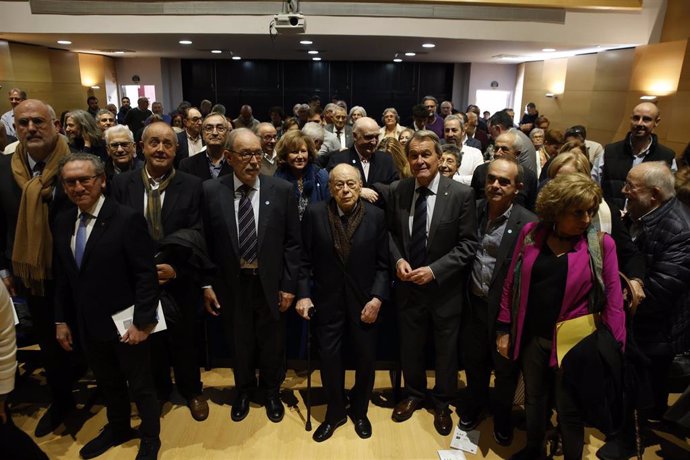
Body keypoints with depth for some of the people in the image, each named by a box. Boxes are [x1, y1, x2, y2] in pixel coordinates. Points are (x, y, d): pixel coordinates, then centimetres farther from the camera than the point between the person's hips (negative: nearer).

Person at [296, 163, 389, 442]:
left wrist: (377, 297, -13)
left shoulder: (375, 215, -7)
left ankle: (359, 411, 38)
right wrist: (303, 294, -9)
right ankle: (335, 412, 35)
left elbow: (382, 263, -5)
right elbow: (305, 259, -2)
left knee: (366, 358, 12)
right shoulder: (315, 214, -6)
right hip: (328, 300, 0)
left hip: (364, 300, 0)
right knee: (329, 358, 10)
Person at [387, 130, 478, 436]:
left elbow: (468, 244, -13)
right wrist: (398, 259, -12)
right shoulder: (397, 191, -4)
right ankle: (414, 394, 46)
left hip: (445, 288, -2)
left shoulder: (461, 194, -14)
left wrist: (434, 270, -21)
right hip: (408, 285, 3)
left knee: (446, 350, 17)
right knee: (410, 346, 20)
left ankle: (442, 402, 42)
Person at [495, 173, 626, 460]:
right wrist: (504, 328, 2)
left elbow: (612, 299, -8)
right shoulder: (531, 233, -4)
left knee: (569, 410, 14)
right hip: (531, 336, 3)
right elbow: (512, 283, 1)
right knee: (534, 398, 22)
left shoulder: (602, 244, -11)